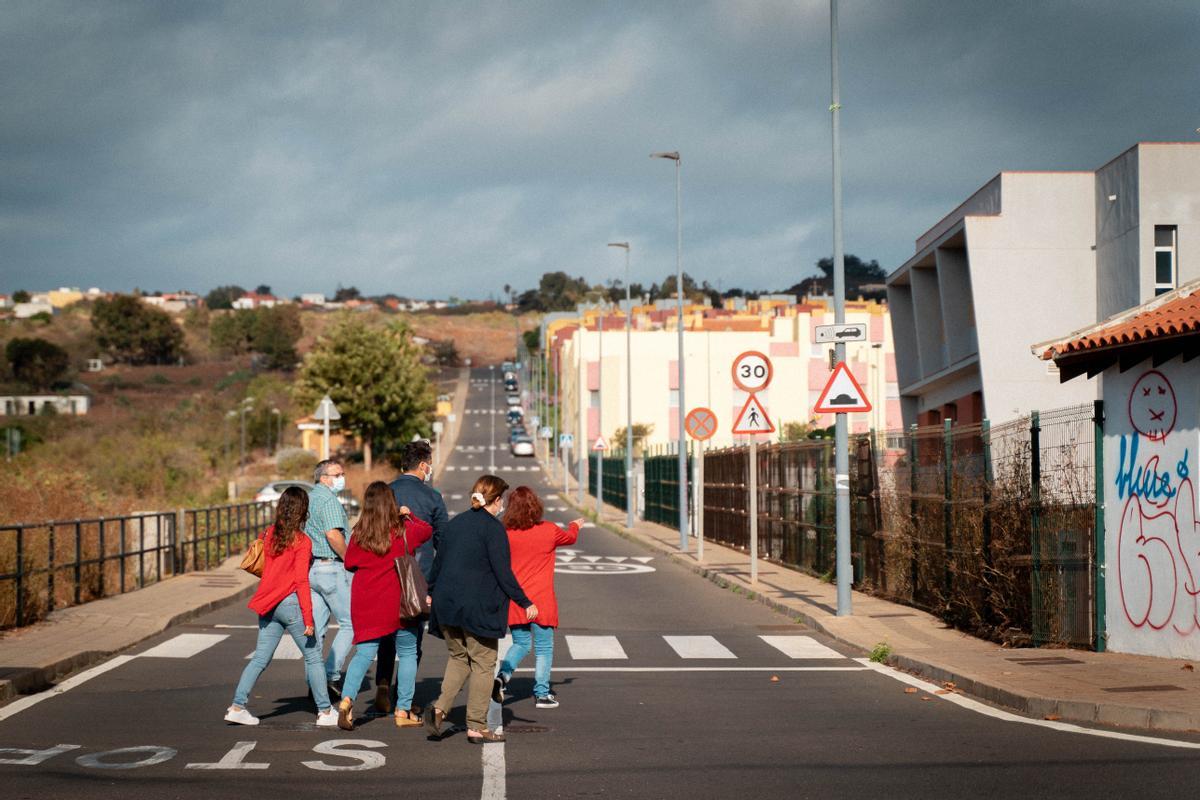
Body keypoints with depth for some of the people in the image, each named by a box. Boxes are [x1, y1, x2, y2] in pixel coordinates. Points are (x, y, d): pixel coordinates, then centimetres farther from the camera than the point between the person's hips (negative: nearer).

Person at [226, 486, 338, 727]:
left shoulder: (269, 534, 7)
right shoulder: (301, 541, -10)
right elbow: (301, 581, -14)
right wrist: (308, 619, -13)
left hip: (268, 605, 6)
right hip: (291, 602, -6)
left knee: (260, 658, 11)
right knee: (313, 657, 5)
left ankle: (237, 706, 6)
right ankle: (325, 712, 7)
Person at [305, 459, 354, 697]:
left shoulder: (307, 498, 16)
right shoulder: (329, 499, -13)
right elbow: (333, 535, -24)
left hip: (309, 568, 9)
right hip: (330, 567, -9)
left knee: (316, 627, 9)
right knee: (350, 623, -2)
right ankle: (330, 675, -6)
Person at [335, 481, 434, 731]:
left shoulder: (359, 534, -2)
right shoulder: (404, 530, -6)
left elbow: (349, 563, 8)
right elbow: (428, 530, 13)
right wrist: (409, 515, 27)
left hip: (365, 604, 2)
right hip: (398, 603, -2)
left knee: (364, 654, 5)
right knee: (407, 654, 12)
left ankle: (347, 698, -17)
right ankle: (403, 711, 12)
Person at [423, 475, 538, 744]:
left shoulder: (455, 523, 11)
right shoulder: (493, 527, -11)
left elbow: (438, 563, 17)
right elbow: (503, 572, -15)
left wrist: (431, 593, 31)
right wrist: (525, 603, -9)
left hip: (447, 604, 7)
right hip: (478, 607, -7)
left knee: (458, 657, 19)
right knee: (482, 664, 4)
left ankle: (439, 707, 0)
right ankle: (476, 727, 6)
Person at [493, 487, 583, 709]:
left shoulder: (506, 534, -4)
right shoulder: (549, 530, -5)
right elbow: (570, 537, 17)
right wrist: (575, 526, 38)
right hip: (541, 601, -2)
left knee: (520, 644, 18)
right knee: (543, 648, 8)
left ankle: (502, 676, -4)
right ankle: (541, 693, 8)